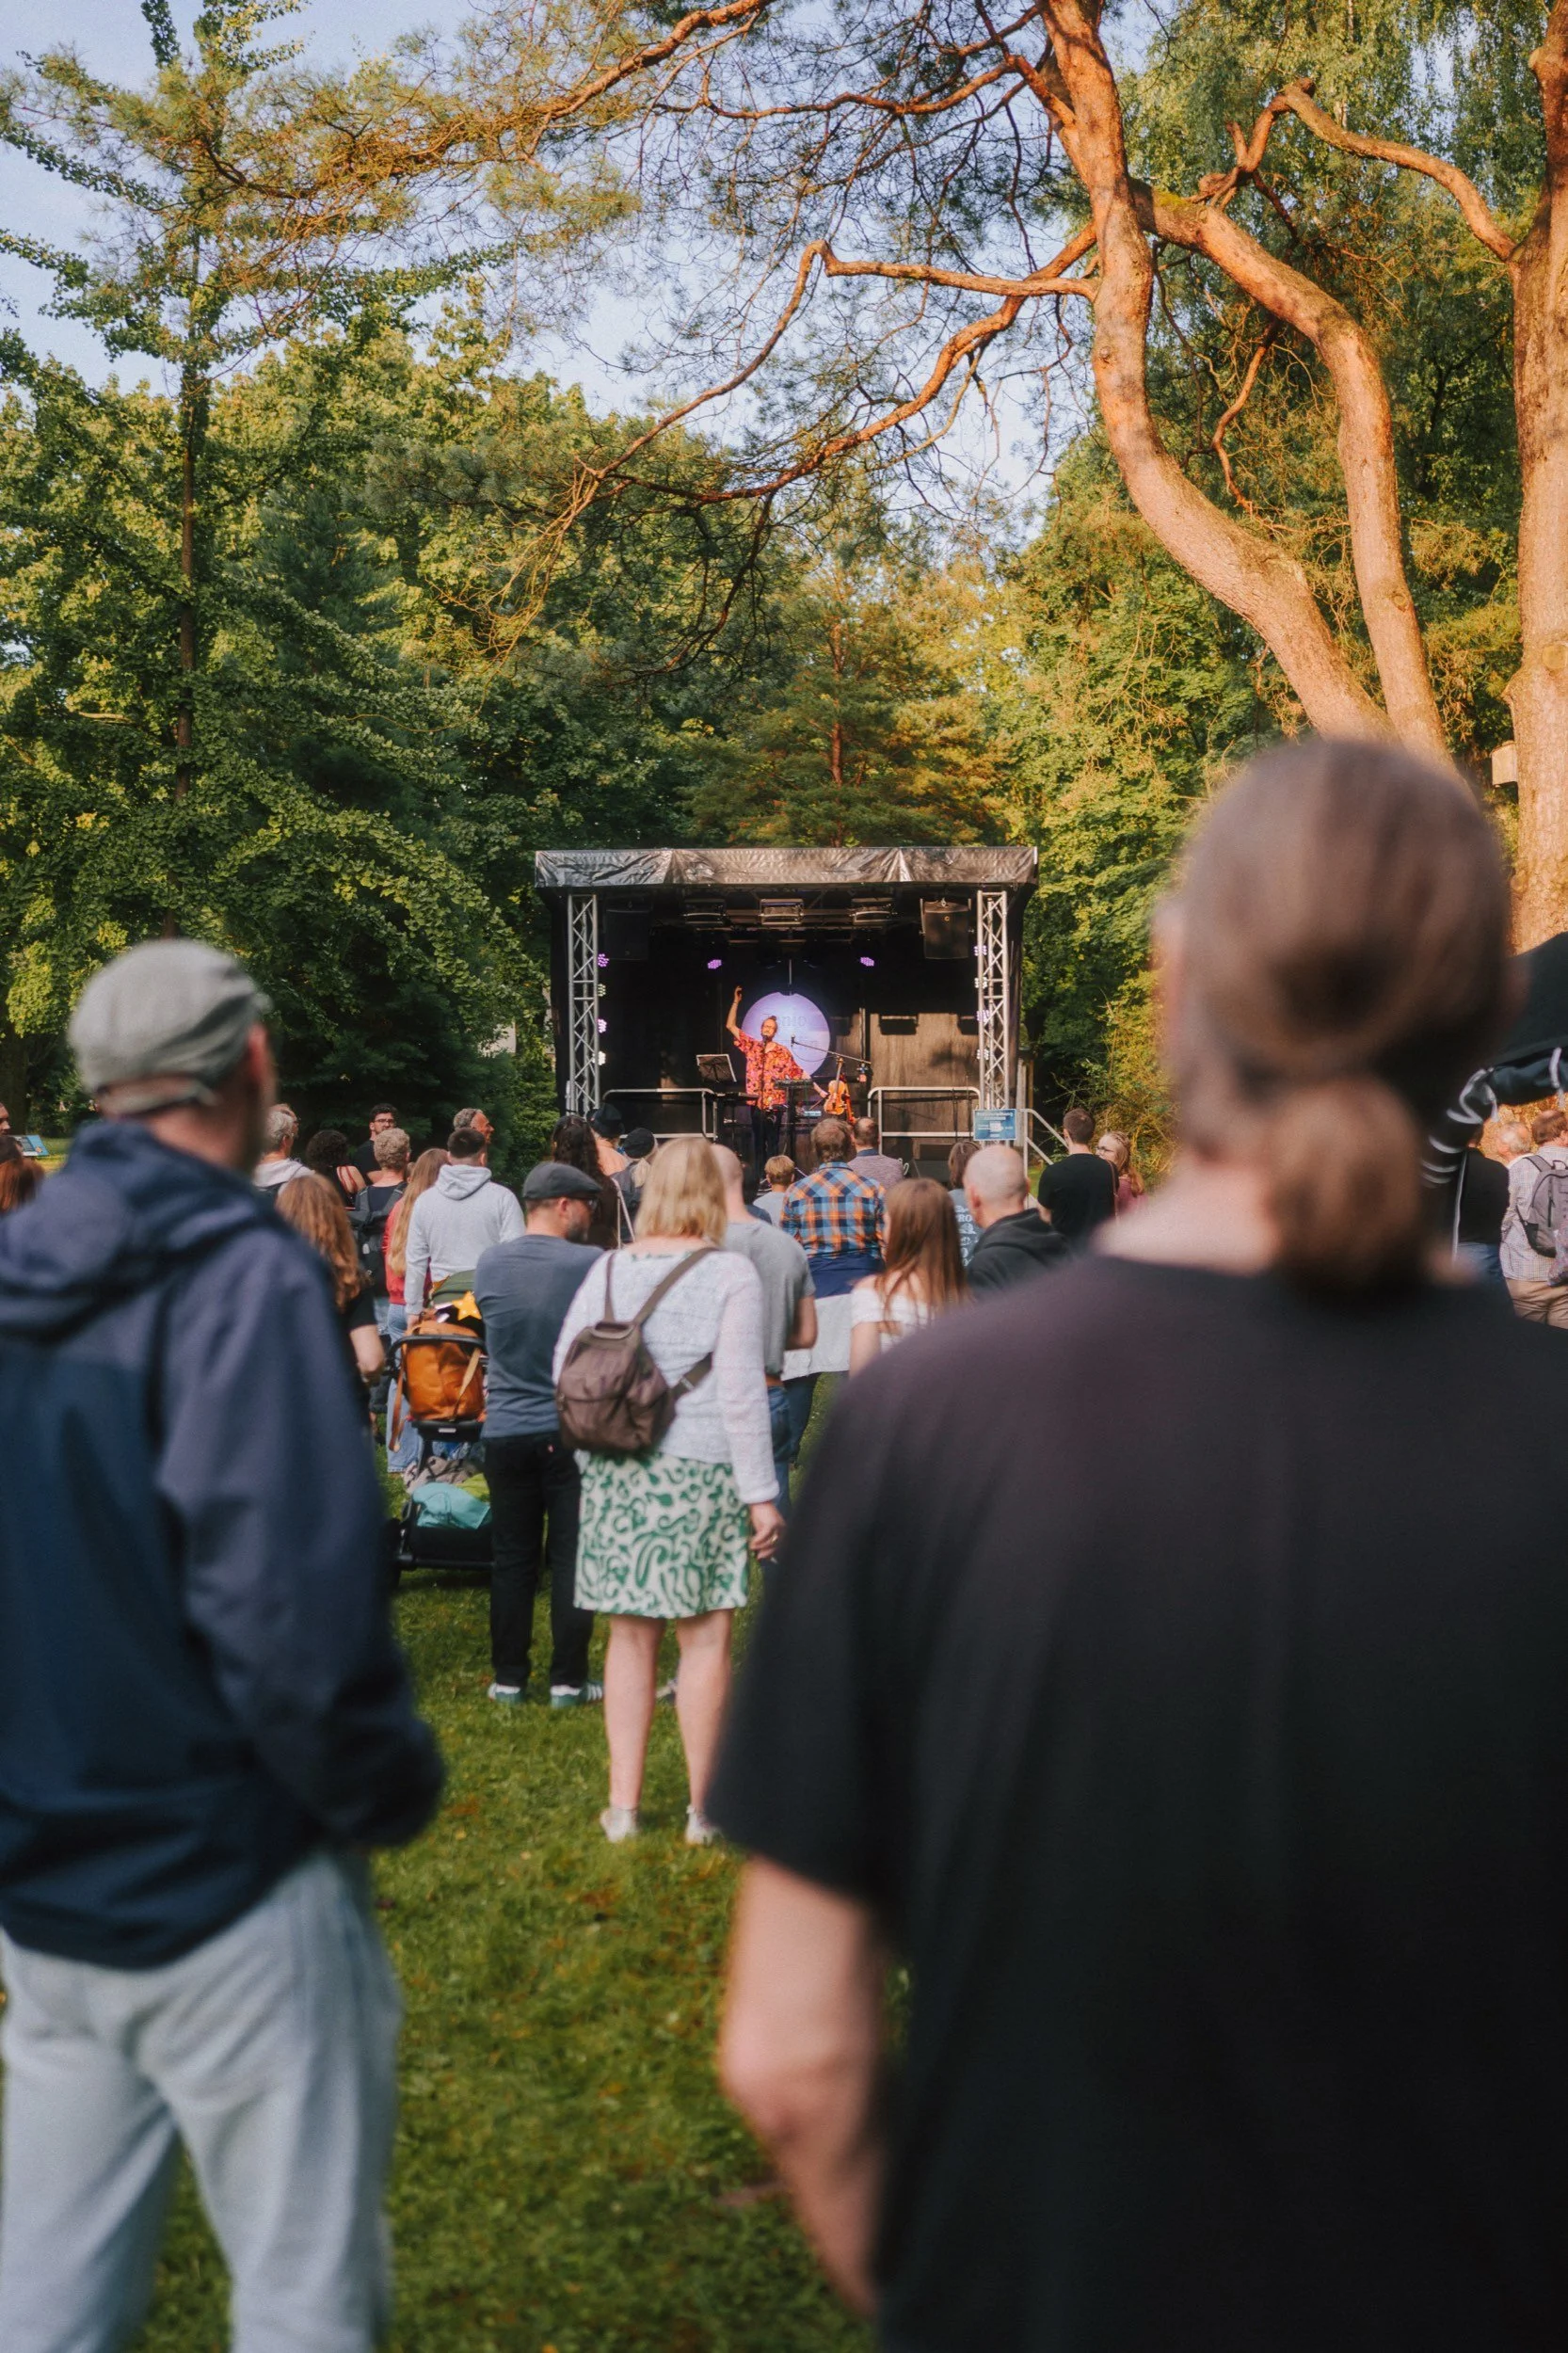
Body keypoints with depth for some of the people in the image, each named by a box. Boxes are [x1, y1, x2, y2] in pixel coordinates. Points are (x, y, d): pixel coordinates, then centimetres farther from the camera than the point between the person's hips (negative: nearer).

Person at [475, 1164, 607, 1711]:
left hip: (506, 1432, 3)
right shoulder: (592, 1266, -13)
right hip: (575, 1433, -3)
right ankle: (568, 1681, 10)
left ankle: (508, 1679, 16)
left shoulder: (488, 1264, -1)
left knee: (512, 1560, 11)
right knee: (571, 1559, 5)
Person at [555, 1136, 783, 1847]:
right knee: (705, 1636, 4)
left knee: (630, 1633, 12)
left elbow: (563, 1371, 7)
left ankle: (623, 1802, 17)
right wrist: (761, 1493, -6)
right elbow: (740, 1389, -10)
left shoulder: (607, 1269, 5)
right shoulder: (729, 1273, -7)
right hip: (699, 1469, -4)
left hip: (612, 1470, 4)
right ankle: (702, 1809, 11)